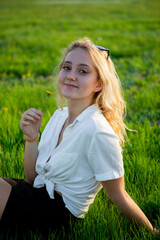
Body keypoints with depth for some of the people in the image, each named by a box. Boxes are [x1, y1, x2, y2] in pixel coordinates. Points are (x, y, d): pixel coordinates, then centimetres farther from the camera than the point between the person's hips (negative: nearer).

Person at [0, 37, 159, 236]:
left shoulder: (97, 132, -24)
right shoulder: (59, 115, 4)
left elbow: (118, 196, -13)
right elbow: (33, 177, 7)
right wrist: (31, 138, -7)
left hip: (59, 210, -8)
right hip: (38, 192, 8)